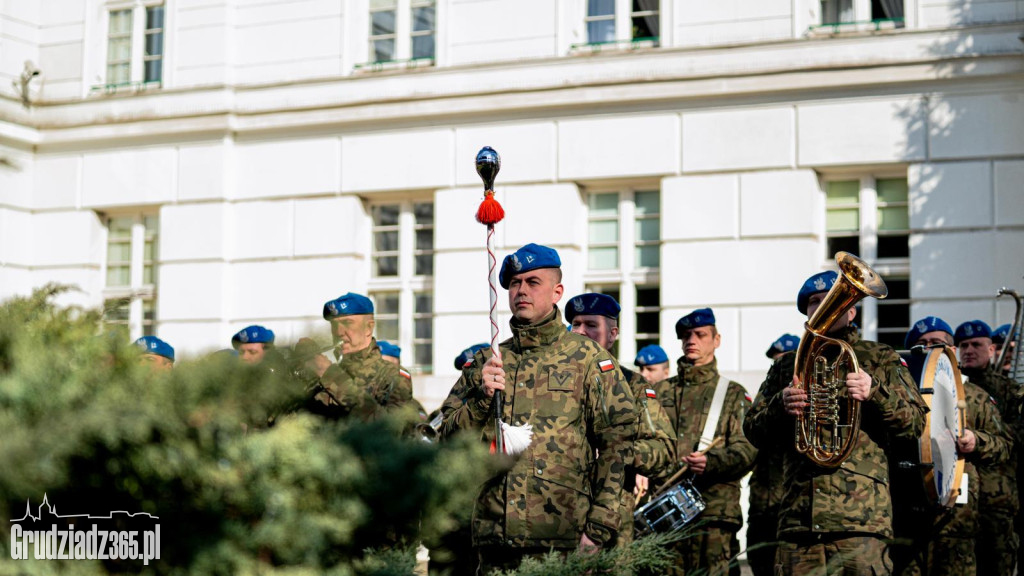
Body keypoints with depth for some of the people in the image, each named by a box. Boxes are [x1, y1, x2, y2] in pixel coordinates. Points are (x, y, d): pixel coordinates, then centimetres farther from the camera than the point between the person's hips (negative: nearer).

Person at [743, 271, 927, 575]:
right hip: (798, 515, 2)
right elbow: (754, 433, 14)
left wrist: (875, 393, -12)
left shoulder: (881, 359, 15)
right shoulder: (786, 366, 21)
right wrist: (780, 405, -7)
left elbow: (915, 424, 6)